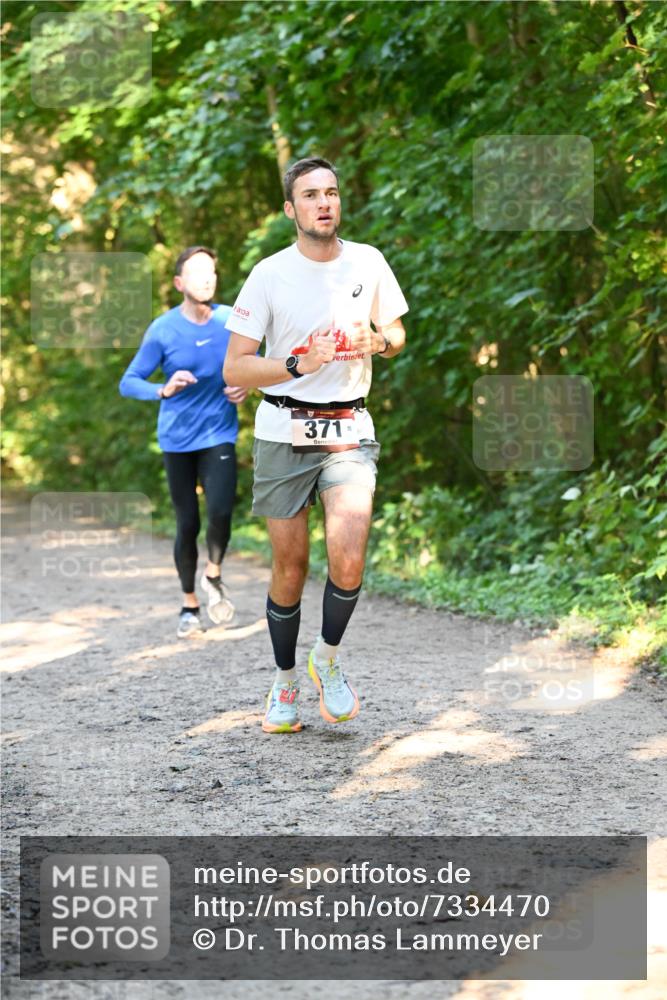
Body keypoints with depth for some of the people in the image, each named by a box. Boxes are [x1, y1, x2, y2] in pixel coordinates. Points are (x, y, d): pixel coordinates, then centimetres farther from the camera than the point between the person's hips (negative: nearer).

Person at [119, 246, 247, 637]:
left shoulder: (233, 322, -3)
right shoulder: (163, 330, -10)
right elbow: (128, 383, -10)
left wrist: (246, 385, -9)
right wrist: (164, 390, -29)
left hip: (219, 435, 1)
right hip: (178, 439, -1)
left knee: (221, 511, -19)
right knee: (188, 523, 3)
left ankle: (214, 575, 10)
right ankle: (190, 605, 22)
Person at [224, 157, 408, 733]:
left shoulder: (368, 263, 3)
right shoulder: (269, 274, -5)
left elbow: (397, 333, 18)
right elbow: (234, 368, -7)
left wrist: (379, 342, -6)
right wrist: (299, 364, -20)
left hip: (349, 431, 1)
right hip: (284, 431, -1)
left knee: (348, 560, -17)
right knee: (290, 569, 4)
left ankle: (328, 658, 9)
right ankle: (285, 682, 24)